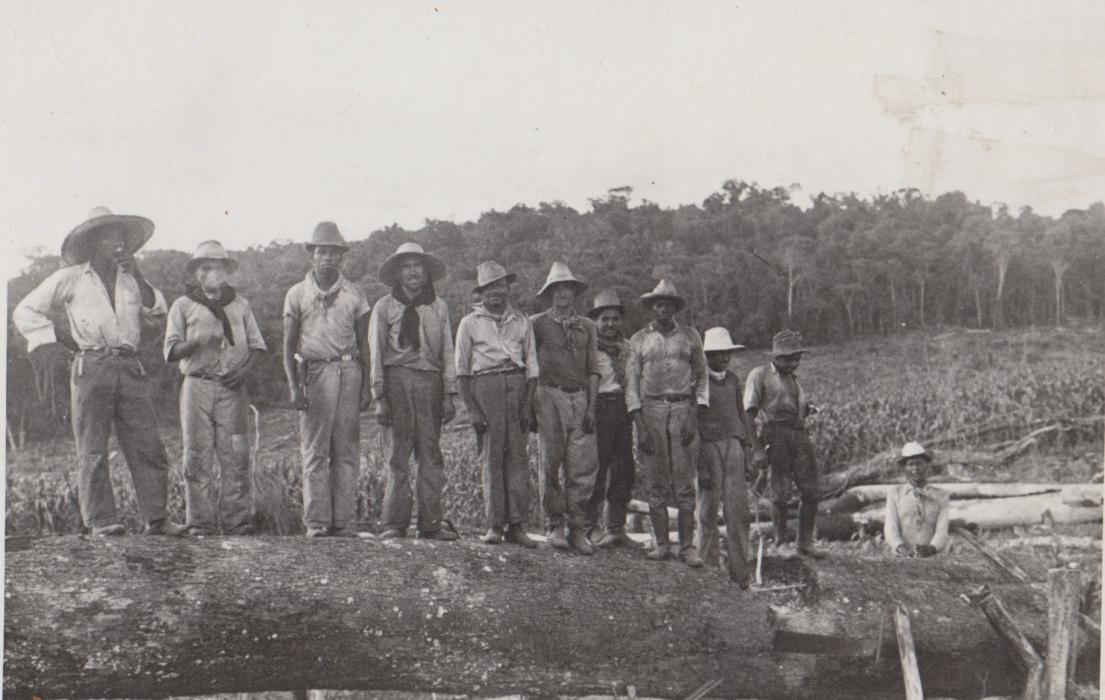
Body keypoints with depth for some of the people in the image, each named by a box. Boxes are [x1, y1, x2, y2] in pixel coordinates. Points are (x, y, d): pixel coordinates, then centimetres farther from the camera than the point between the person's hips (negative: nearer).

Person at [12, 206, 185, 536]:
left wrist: (139, 280, 10)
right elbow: (25, 312, 11)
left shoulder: (130, 279, 18)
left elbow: (156, 318, 20)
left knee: (148, 446, -3)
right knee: (93, 450, -4)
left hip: (130, 368, 3)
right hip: (91, 367, -3)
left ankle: (156, 518, 0)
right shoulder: (70, 278, 8)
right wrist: (52, 339, 0)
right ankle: (100, 521, 0)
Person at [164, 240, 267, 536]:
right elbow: (170, 351, 3)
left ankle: (236, 519, 0)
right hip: (197, 386, -1)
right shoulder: (183, 306, 10)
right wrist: (198, 342, -15)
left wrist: (245, 367, -4)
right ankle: (200, 522, 2)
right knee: (198, 456, -3)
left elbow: (257, 345, 16)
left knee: (236, 456, -4)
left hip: (232, 389, 1)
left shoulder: (240, 304, 16)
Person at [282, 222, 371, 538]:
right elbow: (288, 346, 6)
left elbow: (363, 344, 13)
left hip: (349, 372, 1)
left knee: (346, 451, 0)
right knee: (314, 451, -3)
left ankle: (343, 521, 3)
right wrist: (294, 386, -5)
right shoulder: (297, 294, 7)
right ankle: (316, 521, 1)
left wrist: (366, 386, 5)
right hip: (314, 372, -1)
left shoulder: (354, 294, 10)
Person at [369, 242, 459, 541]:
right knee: (399, 454, -3)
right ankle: (395, 524, 0)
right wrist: (379, 398, -3)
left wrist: (449, 394, 5)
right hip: (398, 380, -2)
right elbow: (376, 355, 4)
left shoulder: (439, 306, 12)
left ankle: (431, 523, 4)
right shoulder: (384, 307, 6)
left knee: (431, 455, 1)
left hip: (431, 382, 2)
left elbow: (447, 352, 12)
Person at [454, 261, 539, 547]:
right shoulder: (470, 323, 10)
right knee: (491, 458, -4)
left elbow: (532, 366, 13)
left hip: (517, 386, 2)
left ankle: (516, 525, -2)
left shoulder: (522, 322, 15)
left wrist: (528, 405, 1)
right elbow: (462, 370, 7)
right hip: (485, 386, -1)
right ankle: (494, 524, 1)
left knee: (518, 456, -4)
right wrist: (472, 409, -3)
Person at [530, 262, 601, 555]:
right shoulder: (537, 323, 5)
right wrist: (529, 401, 0)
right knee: (551, 463, 0)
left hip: (581, 397, 3)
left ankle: (576, 529, 5)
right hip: (550, 397, -2)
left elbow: (593, 370, 12)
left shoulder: (587, 326, 14)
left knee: (584, 465, -2)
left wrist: (591, 407, 3)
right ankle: (554, 526, 8)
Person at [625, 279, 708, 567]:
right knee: (654, 481, 1)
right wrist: (640, 426, -3)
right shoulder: (639, 340, 9)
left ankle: (687, 546, 0)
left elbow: (702, 378, 9)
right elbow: (632, 382, 6)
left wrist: (695, 418, -2)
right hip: (650, 409, 1)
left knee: (685, 481, -4)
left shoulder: (690, 336, 8)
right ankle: (661, 544, 9)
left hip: (683, 408, -1)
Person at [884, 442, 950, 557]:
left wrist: (932, 548, -19)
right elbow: (890, 531, 2)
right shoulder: (894, 494, 10)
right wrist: (901, 548, -18)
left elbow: (942, 531, 2)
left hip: (930, 560, 1)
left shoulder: (941, 496, 10)